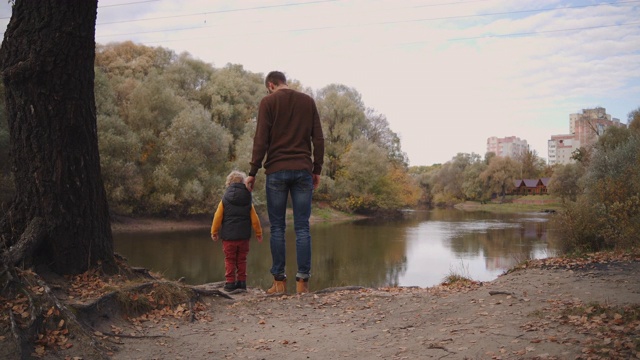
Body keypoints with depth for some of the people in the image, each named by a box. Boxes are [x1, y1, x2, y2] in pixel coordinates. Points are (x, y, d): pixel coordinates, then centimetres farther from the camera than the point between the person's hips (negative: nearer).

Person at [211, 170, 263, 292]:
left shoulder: (225, 200, -1)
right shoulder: (248, 202, 4)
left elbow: (217, 217, -2)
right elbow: (255, 219, 4)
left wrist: (214, 232, 8)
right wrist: (258, 233, 14)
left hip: (228, 236, -2)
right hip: (244, 236, 2)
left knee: (230, 260, 5)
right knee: (242, 260, 11)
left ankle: (230, 282, 1)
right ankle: (241, 282, 11)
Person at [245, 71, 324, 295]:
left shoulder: (268, 102, 2)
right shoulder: (308, 101, 11)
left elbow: (261, 140, -5)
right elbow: (318, 139, 8)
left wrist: (253, 172, -1)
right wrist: (317, 170, 13)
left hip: (276, 171, -2)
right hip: (303, 171, 2)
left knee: (277, 228, 4)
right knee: (302, 228, 2)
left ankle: (279, 281, 5)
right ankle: (302, 281, -1)